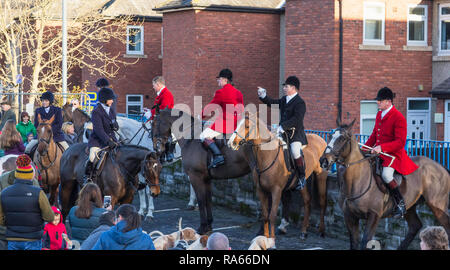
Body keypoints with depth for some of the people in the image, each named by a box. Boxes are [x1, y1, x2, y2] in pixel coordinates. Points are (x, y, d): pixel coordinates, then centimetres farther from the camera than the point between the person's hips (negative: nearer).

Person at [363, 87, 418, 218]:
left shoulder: (398, 117, -14)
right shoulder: (379, 115, 14)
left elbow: (400, 142, -20)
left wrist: (382, 147, -29)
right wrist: (364, 148, 9)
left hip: (393, 154, -9)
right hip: (378, 152, 9)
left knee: (386, 175, -31)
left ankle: (401, 204, -17)